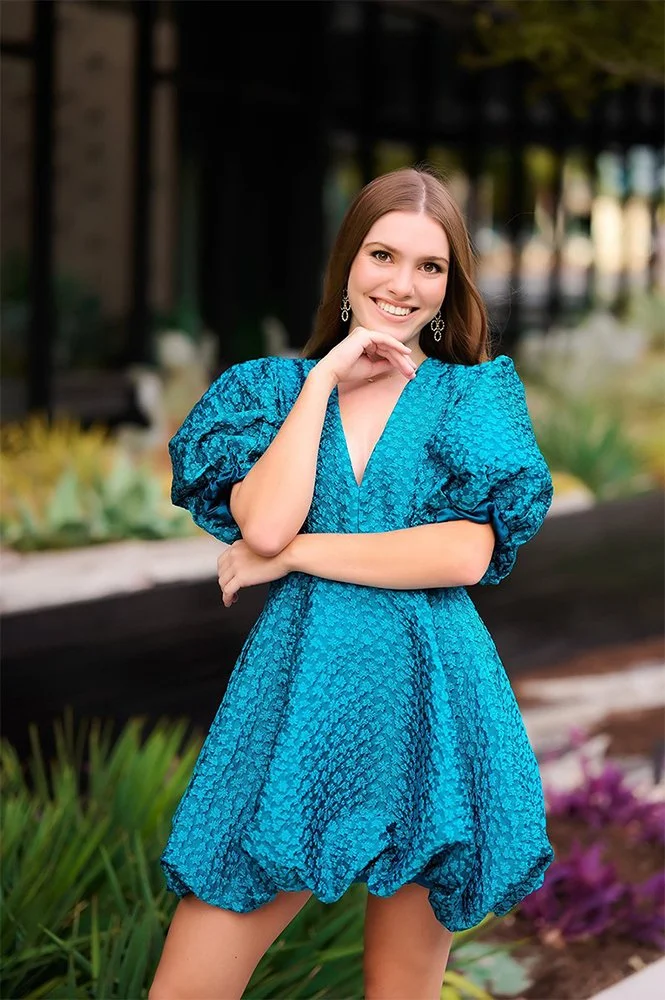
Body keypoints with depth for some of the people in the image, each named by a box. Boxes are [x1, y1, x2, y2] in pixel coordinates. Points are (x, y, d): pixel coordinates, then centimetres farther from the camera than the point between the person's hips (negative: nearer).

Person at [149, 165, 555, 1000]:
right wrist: (324, 378, -5)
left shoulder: (476, 394, 6)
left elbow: (466, 554, -10)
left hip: (428, 709, -1)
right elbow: (264, 523, -9)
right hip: (293, 700, 1)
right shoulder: (274, 386, 10)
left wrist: (292, 553, -9)